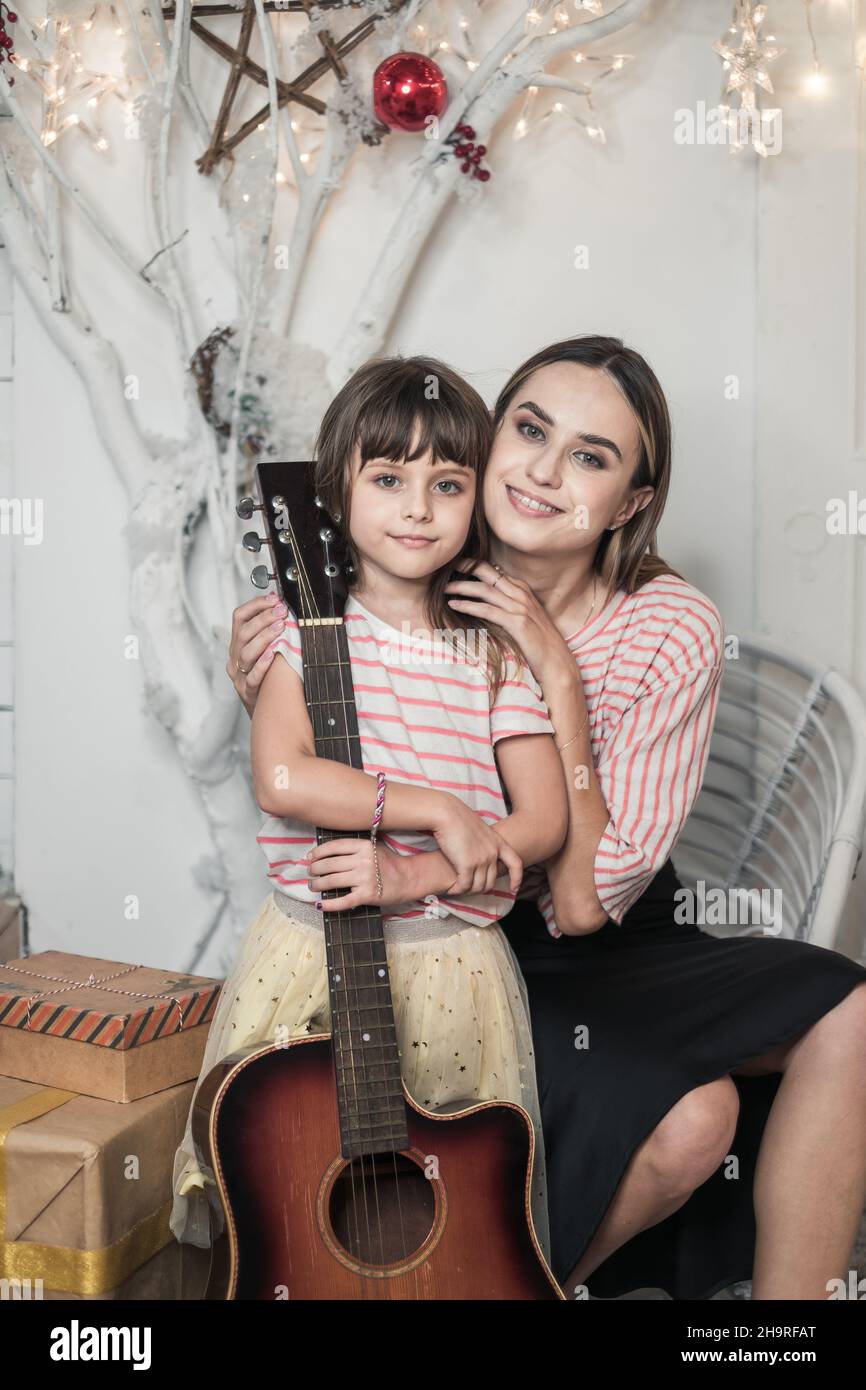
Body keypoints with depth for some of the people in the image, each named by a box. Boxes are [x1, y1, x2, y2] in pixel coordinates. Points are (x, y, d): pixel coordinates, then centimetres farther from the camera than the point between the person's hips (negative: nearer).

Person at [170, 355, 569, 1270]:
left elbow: (542, 822, -4)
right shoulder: (303, 626, -1)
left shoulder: (494, 652, 1)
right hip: (306, 949, 0)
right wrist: (435, 808, -18)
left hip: (449, 961, 1)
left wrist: (410, 876, -16)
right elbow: (281, 779, -15)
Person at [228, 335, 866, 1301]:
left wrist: (558, 677, -25)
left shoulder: (672, 631, -13)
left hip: (624, 958, 2)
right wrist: (268, 711, -20)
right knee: (690, 1115, -25)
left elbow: (587, 899, -19)